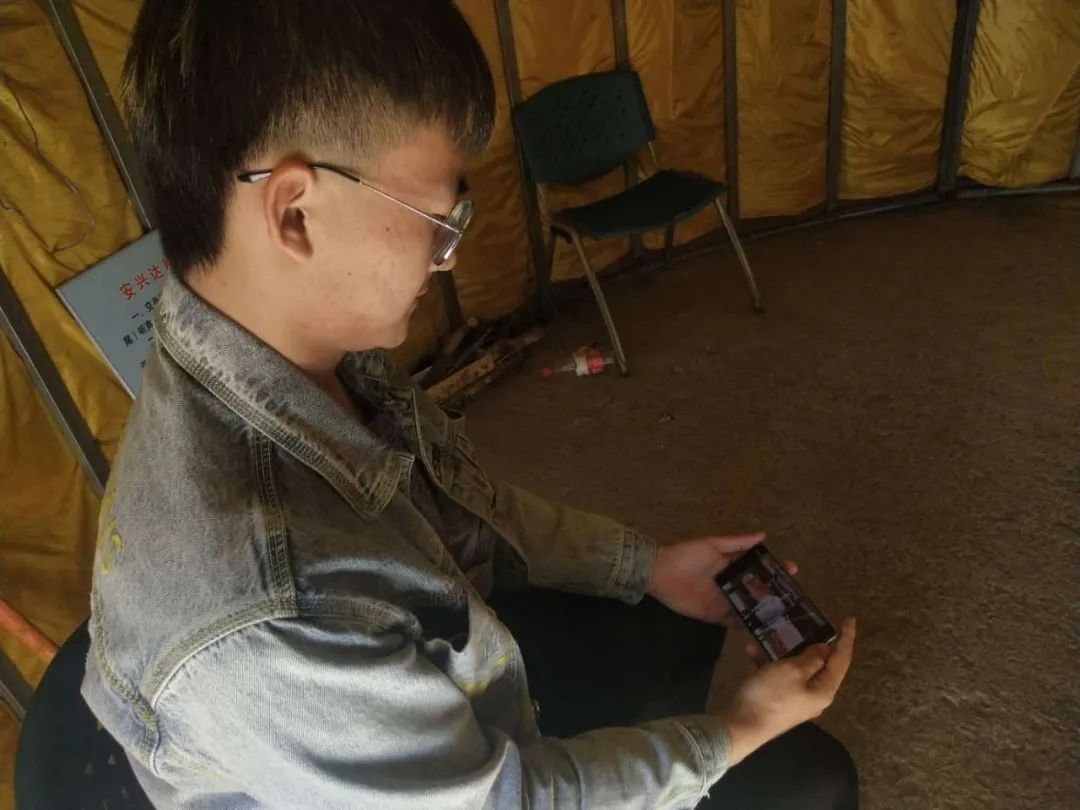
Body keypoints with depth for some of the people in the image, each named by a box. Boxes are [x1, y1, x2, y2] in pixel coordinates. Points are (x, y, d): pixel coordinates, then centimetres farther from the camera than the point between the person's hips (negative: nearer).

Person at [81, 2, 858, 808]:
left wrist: (646, 563, 0)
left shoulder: (317, 359, -19)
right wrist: (735, 731, -13)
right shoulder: (264, 610, -44)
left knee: (683, 618, 22)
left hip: (436, 673, 6)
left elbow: (460, 503, -1)